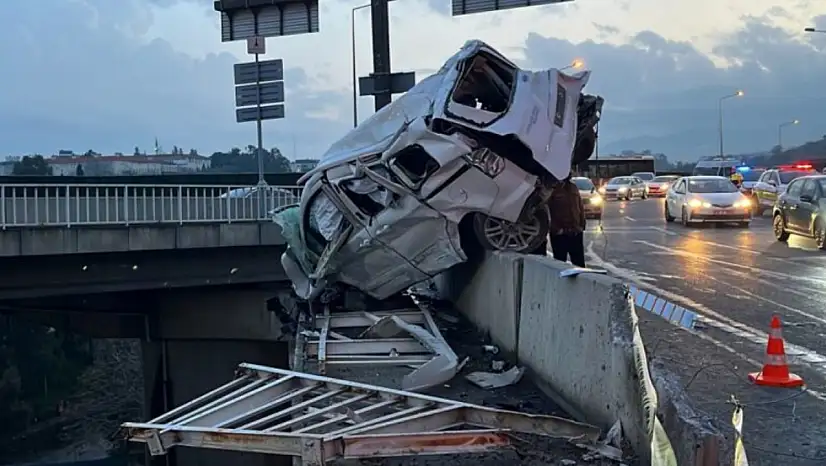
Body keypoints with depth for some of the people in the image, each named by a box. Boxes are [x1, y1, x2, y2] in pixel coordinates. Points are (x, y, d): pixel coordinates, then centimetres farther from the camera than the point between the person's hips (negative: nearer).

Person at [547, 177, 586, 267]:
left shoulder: (573, 187, 9)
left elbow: (581, 207, 14)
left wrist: (582, 225, 6)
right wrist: (555, 229, -17)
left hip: (576, 232, 5)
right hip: (559, 234, -5)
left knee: (579, 262, 13)